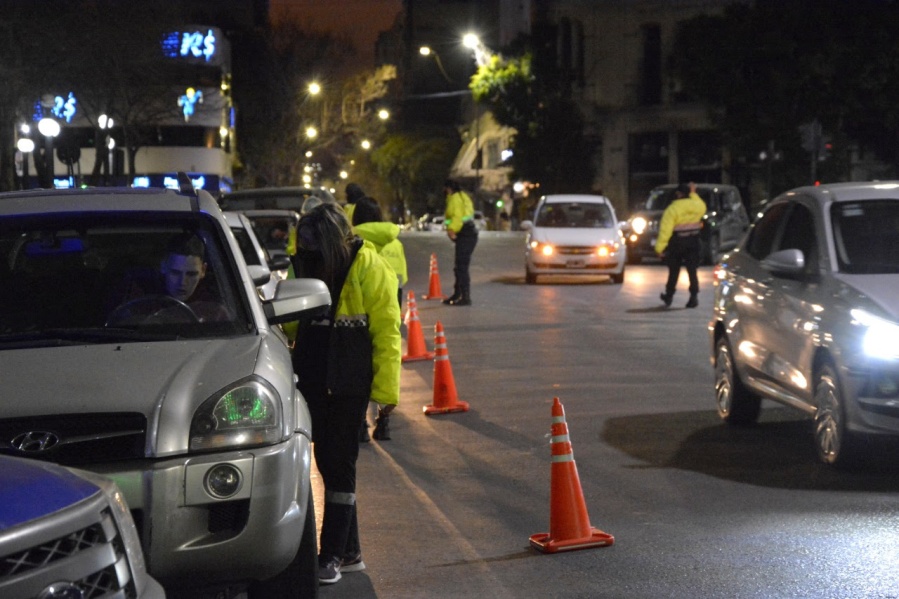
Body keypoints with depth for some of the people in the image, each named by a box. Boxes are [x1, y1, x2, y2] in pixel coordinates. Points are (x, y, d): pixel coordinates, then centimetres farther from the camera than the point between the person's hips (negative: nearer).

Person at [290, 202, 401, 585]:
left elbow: (387, 332, -12)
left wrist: (386, 390, -14)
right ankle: (349, 551, 22)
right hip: (313, 383, 6)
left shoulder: (369, 269, -13)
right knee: (327, 463, 11)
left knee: (340, 467, -1)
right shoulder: (306, 266, 5)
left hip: (349, 385, -6)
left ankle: (332, 555, 6)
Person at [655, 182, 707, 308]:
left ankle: (669, 296, 21)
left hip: (677, 243, -3)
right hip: (693, 242, 3)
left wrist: (660, 247, -18)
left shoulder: (673, 209, -12)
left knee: (673, 270, 11)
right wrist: (693, 193, 36)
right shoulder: (697, 205, 2)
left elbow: (665, 230, -17)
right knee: (692, 270, 5)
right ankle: (693, 297, -3)